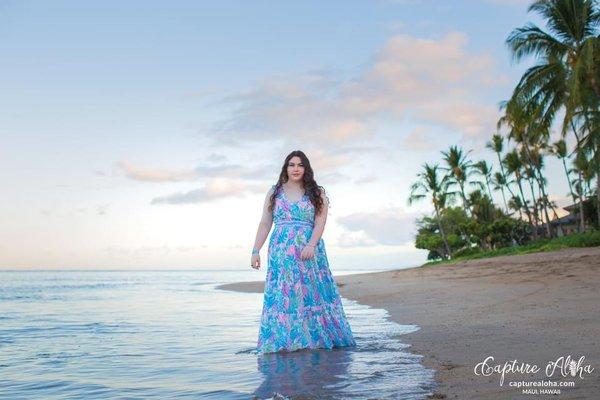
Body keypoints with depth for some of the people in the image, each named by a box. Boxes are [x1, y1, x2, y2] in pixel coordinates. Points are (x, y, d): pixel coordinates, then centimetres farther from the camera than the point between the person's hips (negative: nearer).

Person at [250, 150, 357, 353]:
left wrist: (311, 245, -18)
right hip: (281, 252, 1)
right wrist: (256, 251, 2)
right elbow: (265, 224, 10)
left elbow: (320, 222, -3)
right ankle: (282, 340, 4)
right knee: (281, 295, -2)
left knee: (311, 293, -1)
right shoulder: (274, 192, 12)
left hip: (309, 251, -1)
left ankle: (317, 338, 9)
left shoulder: (317, 193, 7)